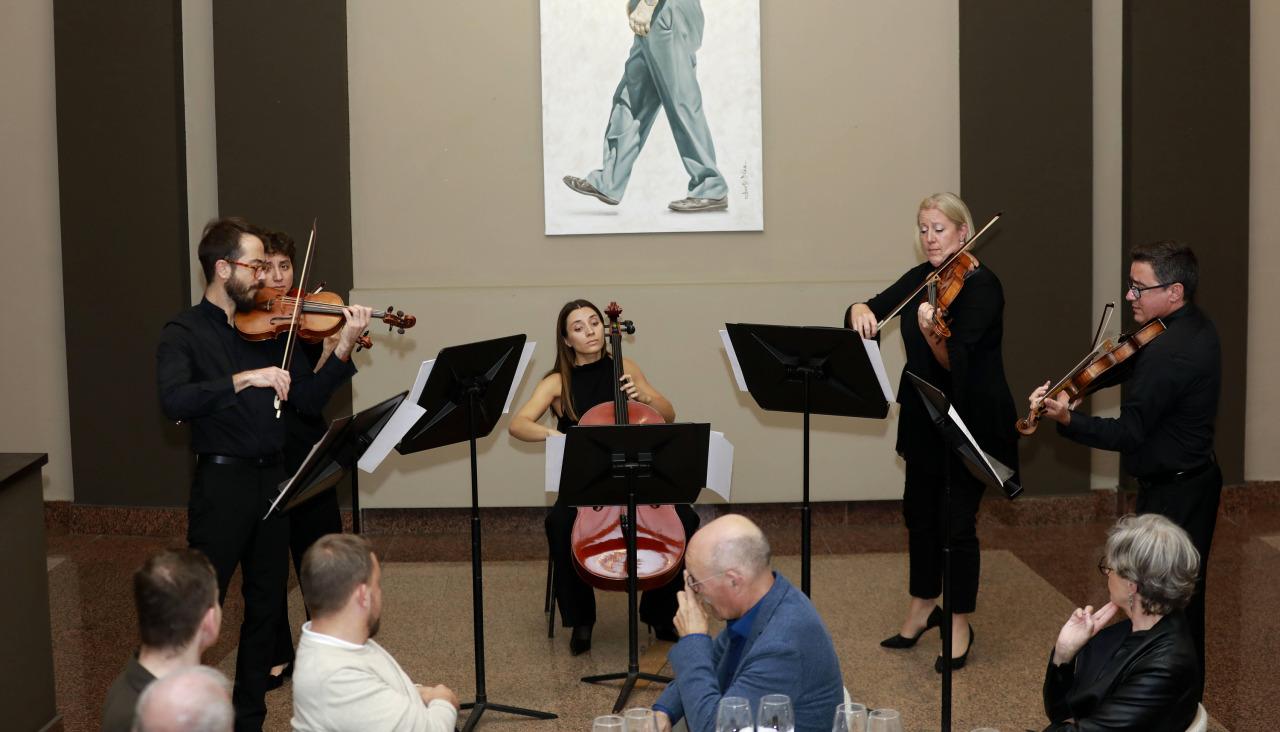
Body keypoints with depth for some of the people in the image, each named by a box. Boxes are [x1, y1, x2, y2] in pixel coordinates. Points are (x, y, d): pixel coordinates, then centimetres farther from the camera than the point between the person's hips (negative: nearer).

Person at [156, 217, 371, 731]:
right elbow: (174, 400, -22)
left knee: (265, 606, 12)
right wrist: (244, 379, -30)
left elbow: (308, 399, 7)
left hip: (272, 478, 6)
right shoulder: (185, 332, -5)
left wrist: (343, 349, -6)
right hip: (222, 481, -5)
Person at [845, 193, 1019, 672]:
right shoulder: (919, 278, 5)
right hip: (924, 415, 7)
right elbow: (871, 312, -1)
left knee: (957, 523, -3)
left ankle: (960, 625, 13)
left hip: (972, 420, -7)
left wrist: (932, 335, -47)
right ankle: (922, 609, 34)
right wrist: (859, 310, -24)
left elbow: (956, 361, -27)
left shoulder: (982, 285, -16)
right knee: (919, 512, 16)